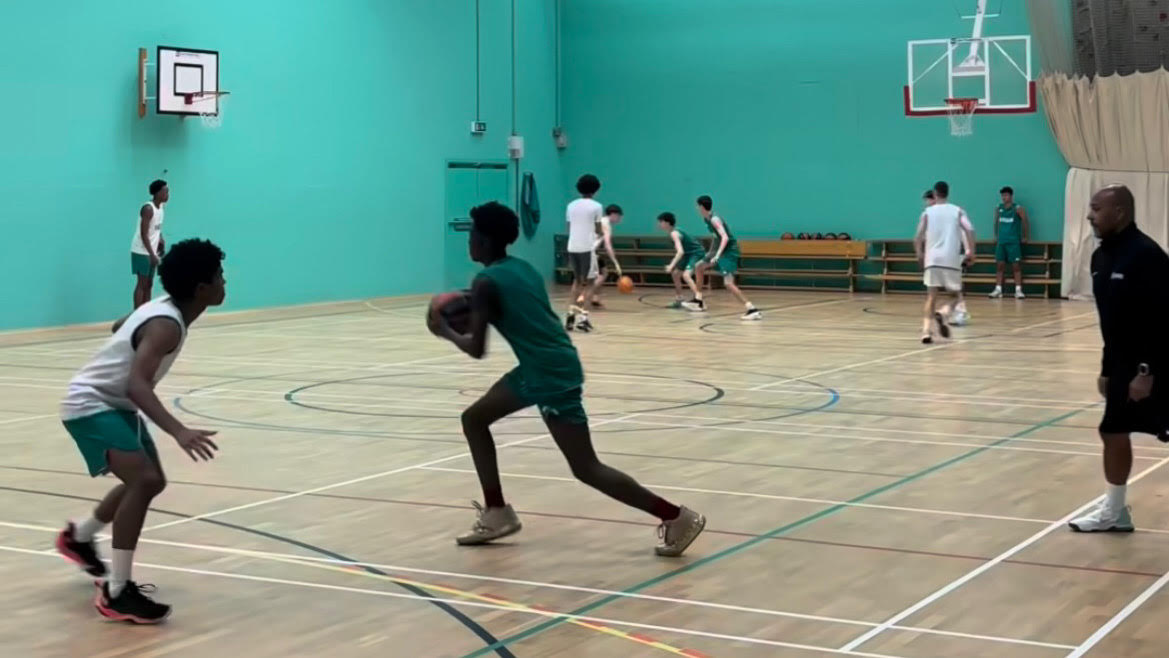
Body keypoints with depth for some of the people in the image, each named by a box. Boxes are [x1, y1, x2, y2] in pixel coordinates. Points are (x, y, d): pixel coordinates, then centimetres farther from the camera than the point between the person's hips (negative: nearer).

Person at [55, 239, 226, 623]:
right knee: (143, 480, -26)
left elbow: (119, 326, 21)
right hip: (91, 405, -11)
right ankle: (115, 594, -21)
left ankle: (78, 537, 45)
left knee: (151, 481, 22)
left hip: (114, 403, 11)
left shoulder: (164, 307, 1)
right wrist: (178, 431, -53)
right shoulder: (166, 325, -28)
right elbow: (137, 385, -42)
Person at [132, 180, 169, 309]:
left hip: (151, 252, 9)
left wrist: (161, 241, 2)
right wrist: (152, 254, -25)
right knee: (142, 283, -8)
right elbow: (144, 234, -23)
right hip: (142, 251, -9)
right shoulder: (148, 209, -19)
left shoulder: (160, 207, 8)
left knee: (149, 284, 11)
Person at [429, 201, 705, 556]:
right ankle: (497, 514, 21)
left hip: (551, 374, -10)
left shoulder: (486, 282, -11)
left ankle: (678, 518, -5)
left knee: (586, 469, -7)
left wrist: (446, 331, 6)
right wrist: (475, 311, 27)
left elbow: (477, 349, -13)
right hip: (543, 367, 10)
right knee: (474, 419, 19)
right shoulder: (522, 268, 13)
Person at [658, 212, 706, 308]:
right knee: (675, 274, 18)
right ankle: (678, 300, 24)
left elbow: (680, 252, -33)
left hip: (697, 253, -11)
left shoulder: (674, 233, -22)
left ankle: (698, 300, -31)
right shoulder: (675, 231, 7)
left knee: (686, 275, -28)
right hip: (690, 254, 11)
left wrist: (672, 265, -36)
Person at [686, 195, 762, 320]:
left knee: (728, 283, -20)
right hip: (721, 250, 10)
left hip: (729, 251, -10)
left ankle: (753, 310, -24)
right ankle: (699, 302, 28)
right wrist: (710, 253, 30)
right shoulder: (707, 219, 10)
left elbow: (725, 238, -28)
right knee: (699, 267, 19)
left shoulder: (714, 219, -19)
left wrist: (717, 256, -35)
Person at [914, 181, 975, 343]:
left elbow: (918, 238, 3)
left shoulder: (927, 212, 8)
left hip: (932, 259, 1)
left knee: (931, 296, 4)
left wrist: (919, 255, 19)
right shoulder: (957, 211, 7)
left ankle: (927, 331, -10)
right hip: (951, 259, -1)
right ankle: (942, 313, -17)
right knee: (955, 295, 13)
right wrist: (971, 252, -4)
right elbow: (969, 230, -9)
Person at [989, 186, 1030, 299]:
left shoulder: (1018, 209, -5)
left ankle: (1018, 290, -6)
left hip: (1014, 242, -4)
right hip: (1001, 242, 4)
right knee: (1000, 265, 3)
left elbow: (1025, 222, -1)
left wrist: (1026, 237, 0)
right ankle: (998, 289, 5)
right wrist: (996, 236, 17)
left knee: (1016, 265, -5)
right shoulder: (998, 209, 8)